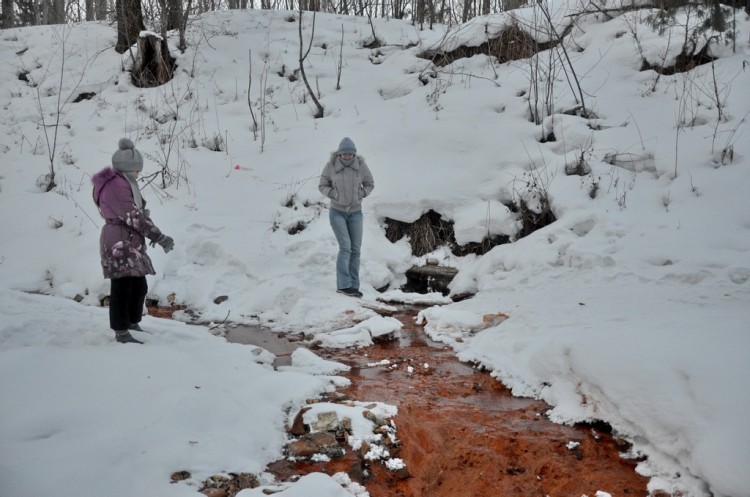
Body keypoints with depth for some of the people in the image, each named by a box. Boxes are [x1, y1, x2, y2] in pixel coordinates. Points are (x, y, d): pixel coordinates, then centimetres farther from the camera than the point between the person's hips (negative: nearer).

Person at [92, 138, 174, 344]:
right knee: (122, 287, -5)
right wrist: (159, 237, -18)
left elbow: (140, 211, 14)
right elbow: (132, 216, -20)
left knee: (139, 286, 15)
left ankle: (133, 324, 29)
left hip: (131, 244, 10)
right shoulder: (116, 185, -15)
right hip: (118, 244, -10)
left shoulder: (125, 183, 18)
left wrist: (153, 234, 0)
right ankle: (121, 332, 1)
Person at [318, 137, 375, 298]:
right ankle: (343, 285, -12)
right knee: (345, 247, -15)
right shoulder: (331, 166, -12)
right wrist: (334, 195, -16)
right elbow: (322, 186, -1)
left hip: (355, 212, 3)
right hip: (337, 212, -3)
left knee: (355, 249, 2)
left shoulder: (361, 166, -9)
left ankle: (352, 286, 10)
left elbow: (369, 184, 5)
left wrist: (360, 195, -10)